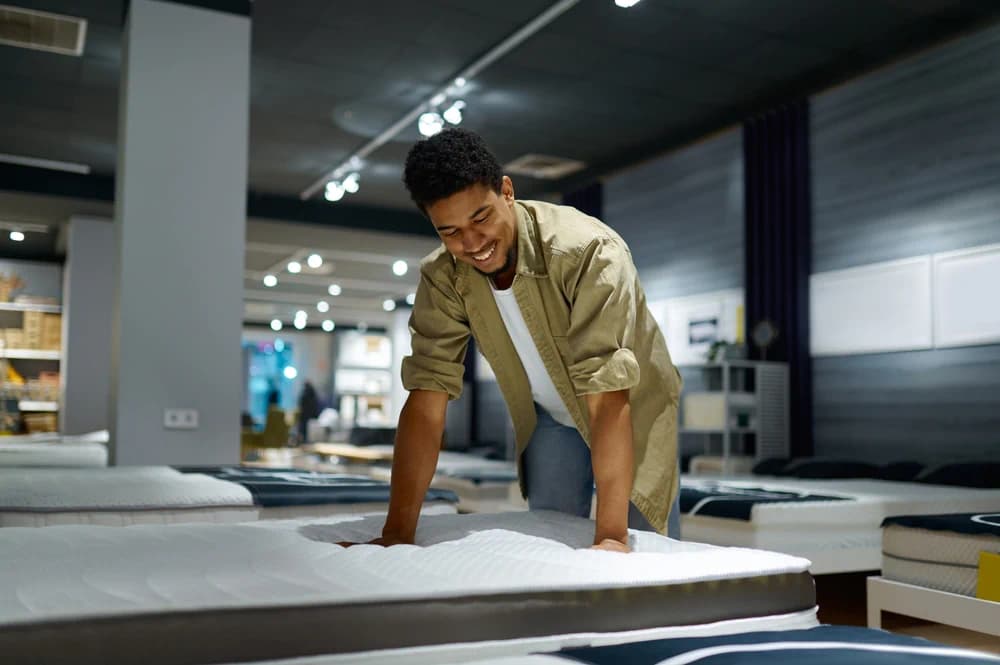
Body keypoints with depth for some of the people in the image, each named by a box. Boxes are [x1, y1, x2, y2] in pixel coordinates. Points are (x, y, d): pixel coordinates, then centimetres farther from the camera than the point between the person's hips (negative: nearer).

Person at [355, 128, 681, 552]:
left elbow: (608, 397, -40)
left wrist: (611, 536, -44)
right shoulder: (443, 277, -21)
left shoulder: (588, 251, -36)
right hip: (549, 418, 3)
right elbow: (427, 399, -23)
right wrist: (397, 533, -28)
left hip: (630, 413, -3)